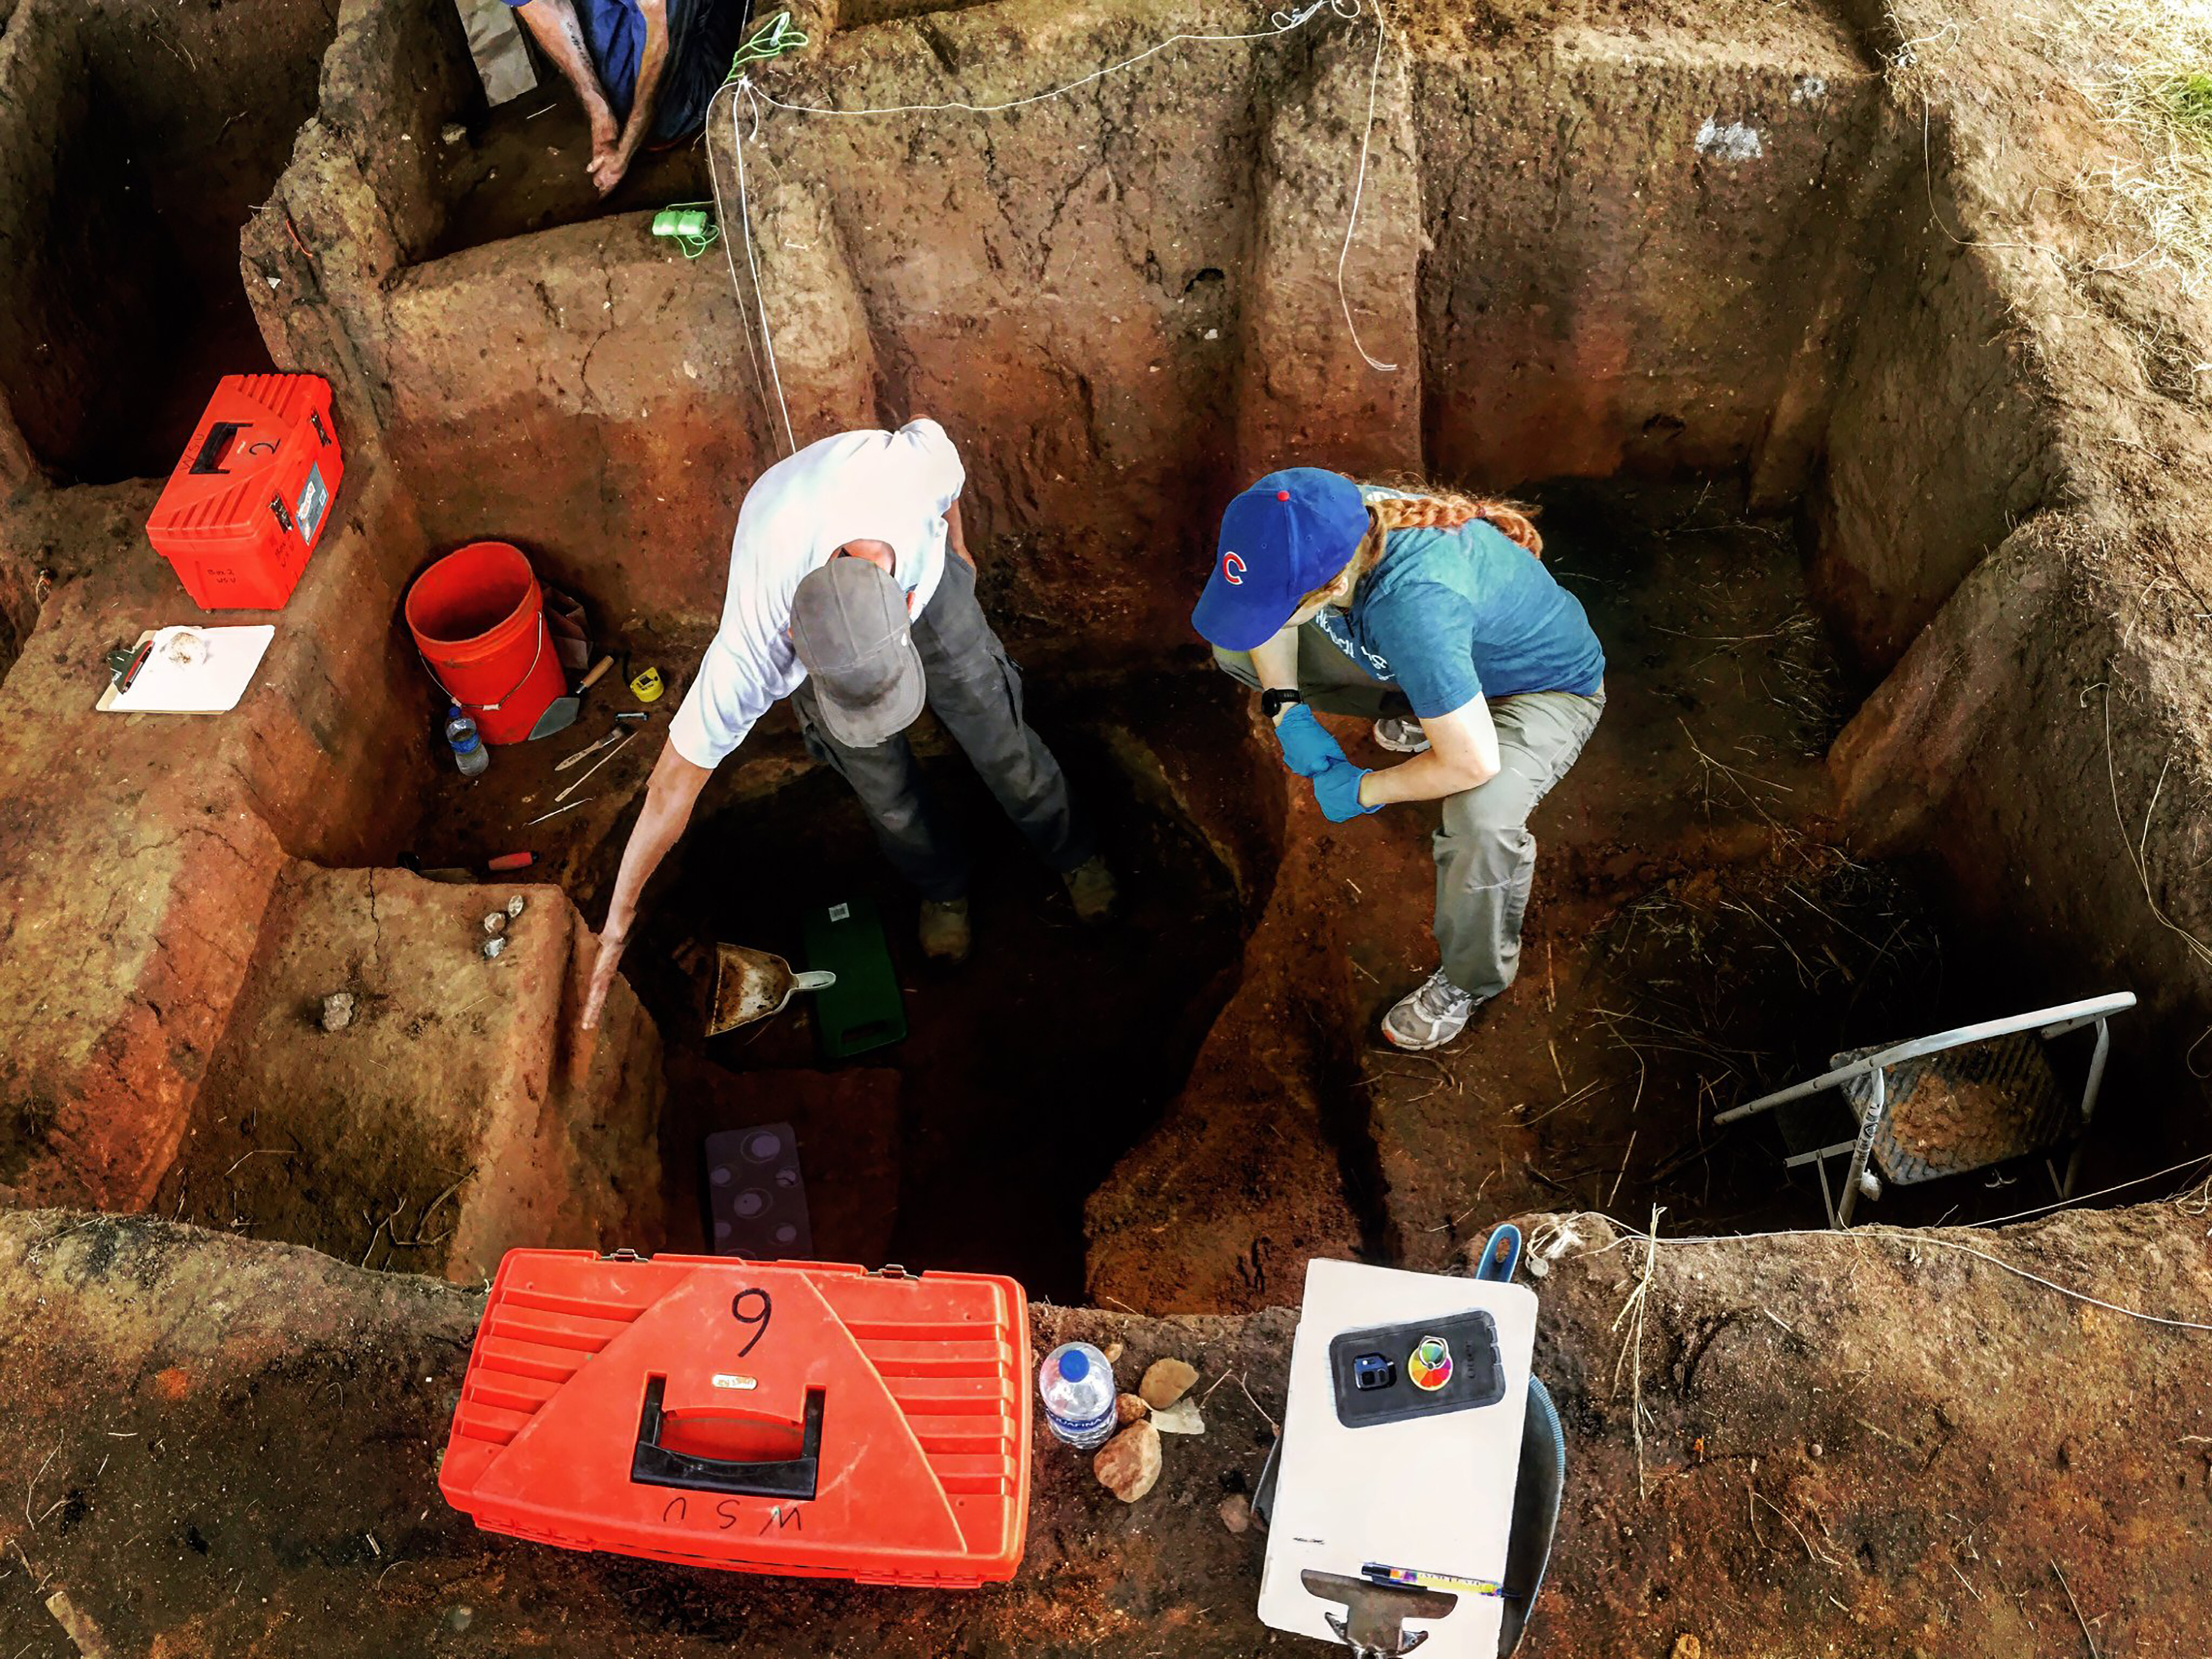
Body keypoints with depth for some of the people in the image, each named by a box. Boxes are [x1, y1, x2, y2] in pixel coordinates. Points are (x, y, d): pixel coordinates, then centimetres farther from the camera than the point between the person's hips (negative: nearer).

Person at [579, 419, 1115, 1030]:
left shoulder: (917, 468, -46)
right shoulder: (755, 648, -45)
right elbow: (675, 783, -32)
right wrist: (616, 926, -23)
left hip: (917, 552, 1)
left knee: (995, 729, 11)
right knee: (883, 785, 6)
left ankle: (1070, 848, 40)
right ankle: (941, 885, 39)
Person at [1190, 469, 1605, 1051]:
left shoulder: (1413, 606, -47)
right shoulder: (1322, 528, -26)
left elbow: (1472, 764, -43)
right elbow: (1262, 610, -3)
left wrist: (1362, 791, -26)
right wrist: (1289, 713, -12)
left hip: (1546, 685, -6)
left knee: (1482, 819, -38)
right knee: (1235, 648, 0)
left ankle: (1470, 979, -6)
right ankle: (1414, 713, 18)